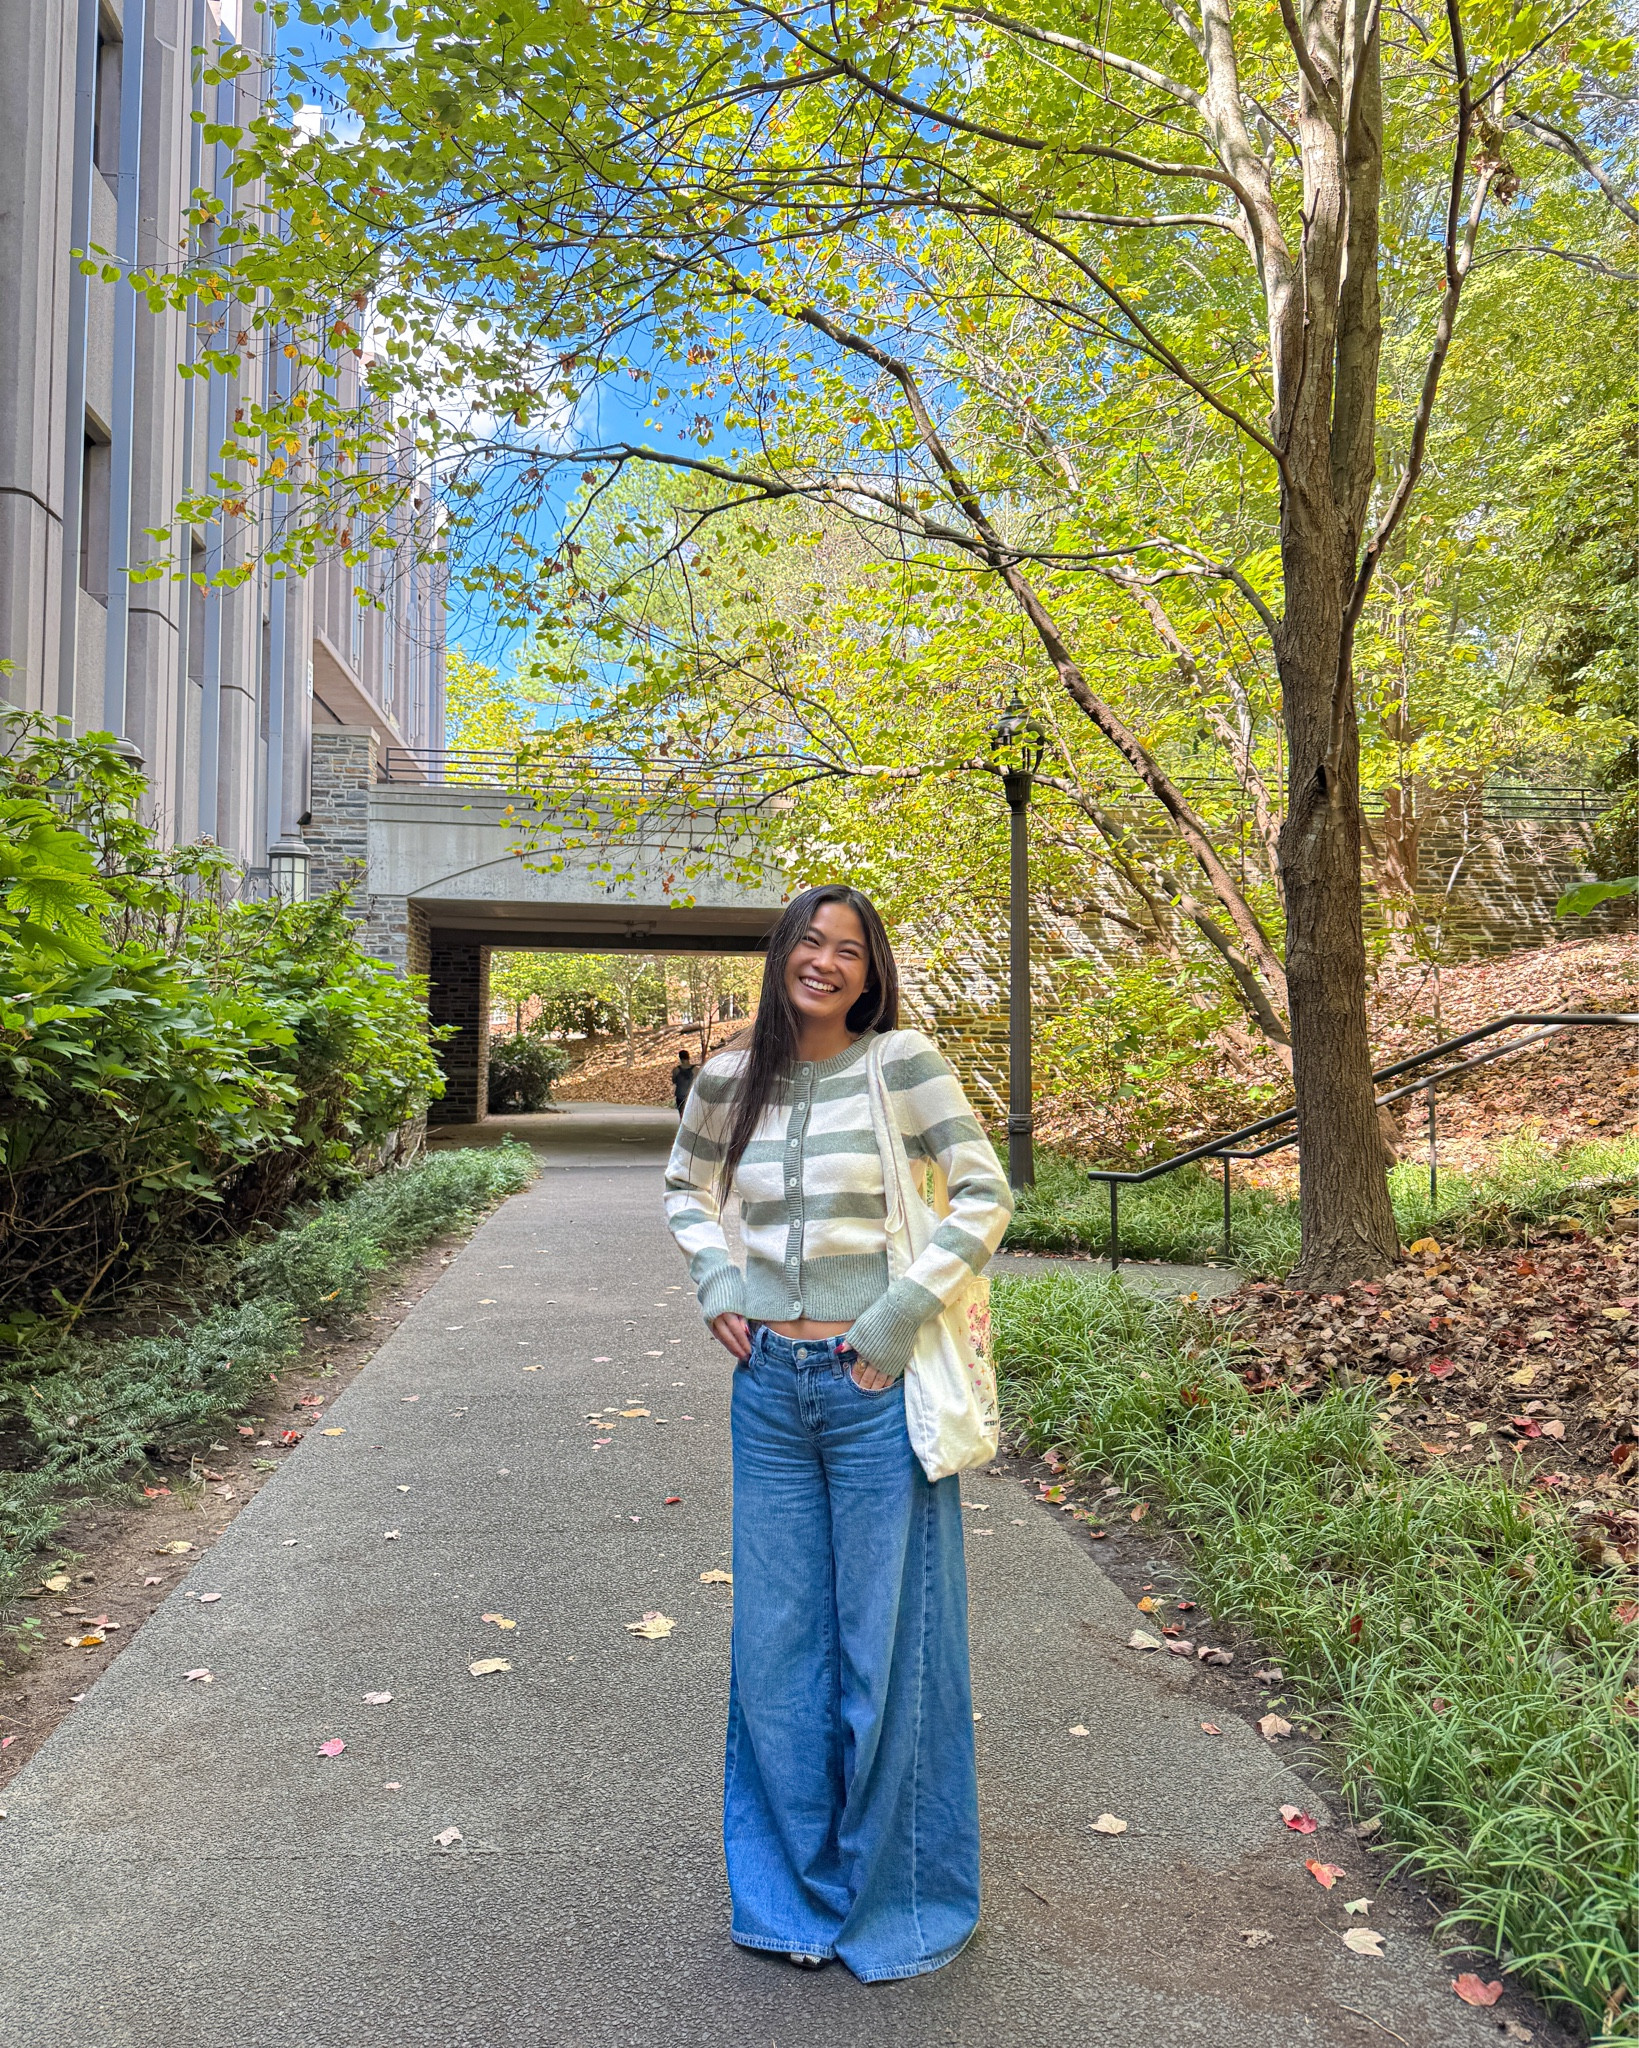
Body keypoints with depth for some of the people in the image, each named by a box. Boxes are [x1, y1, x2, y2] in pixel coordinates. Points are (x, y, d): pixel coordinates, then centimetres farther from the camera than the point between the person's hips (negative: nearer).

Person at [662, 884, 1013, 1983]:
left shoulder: (903, 1061, -8)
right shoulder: (731, 1080, 4)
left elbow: (986, 1195, -10)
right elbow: (686, 1188, 21)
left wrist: (901, 1315, -14)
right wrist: (716, 1282, 5)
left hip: (876, 1390, -4)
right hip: (769, 1388, 4)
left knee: (888, 1646, 8)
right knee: (778, 1645, 16)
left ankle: (900, 1902, 31)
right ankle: (797, 1892, 38)